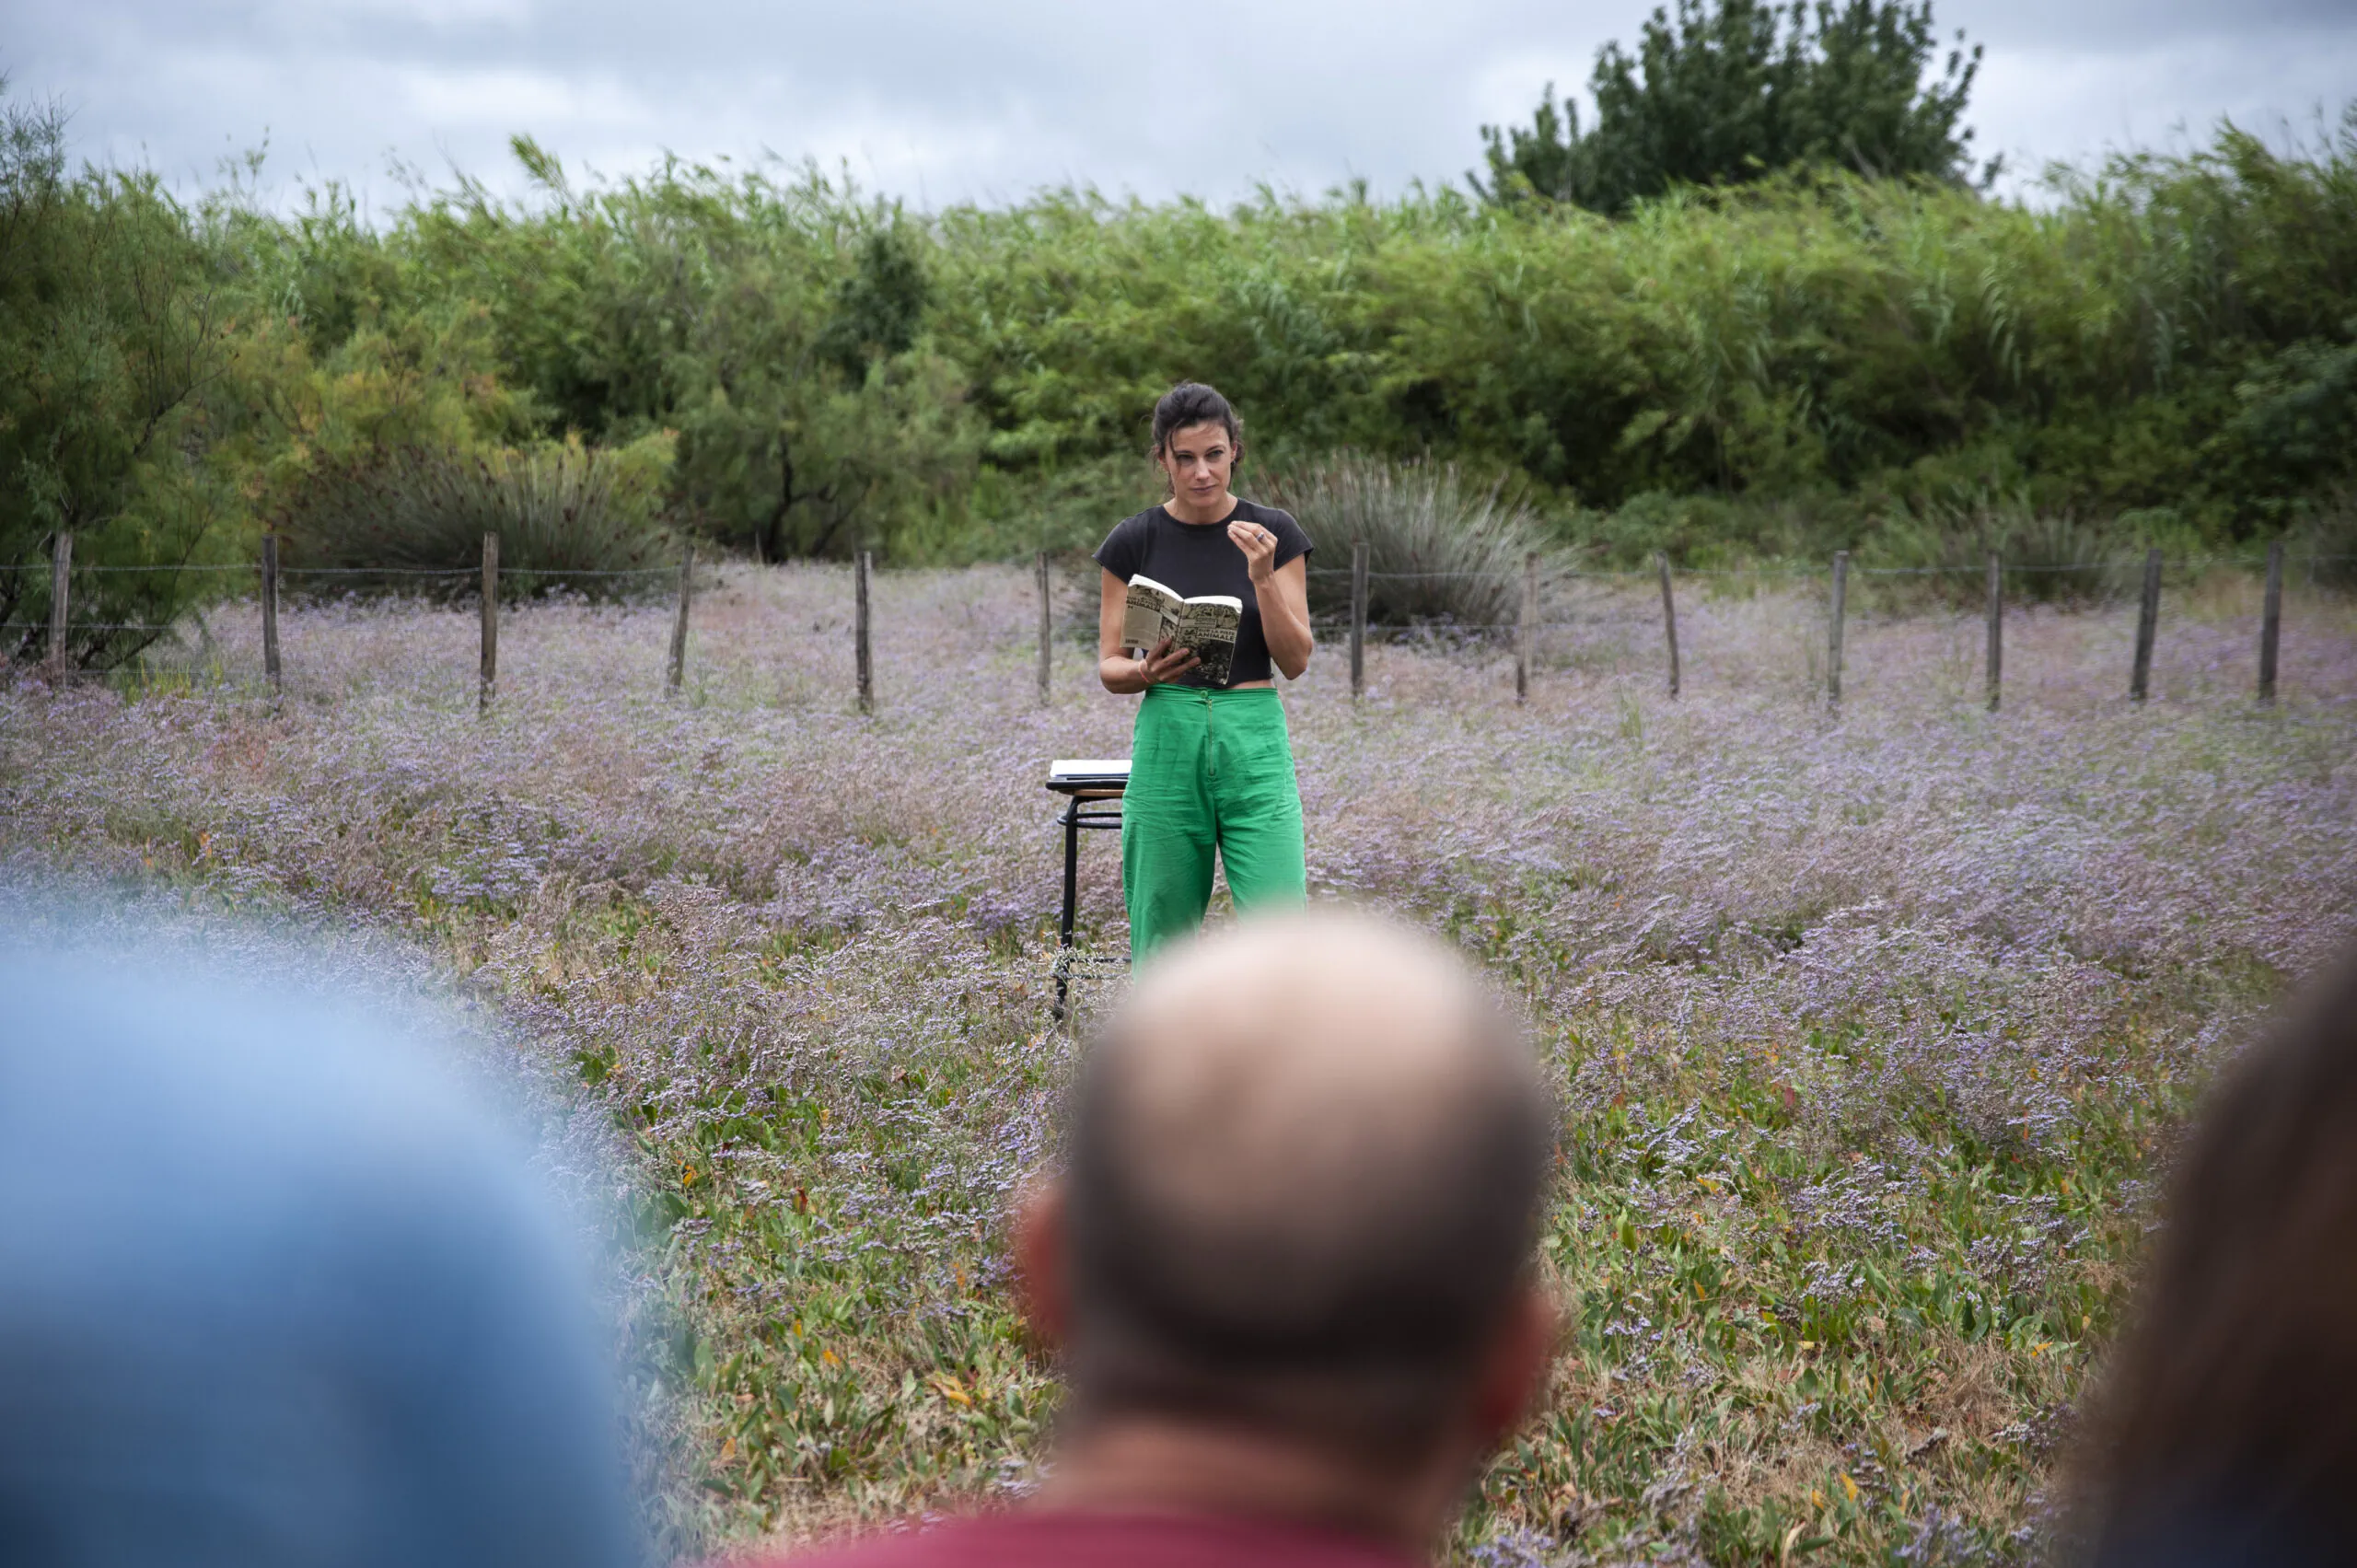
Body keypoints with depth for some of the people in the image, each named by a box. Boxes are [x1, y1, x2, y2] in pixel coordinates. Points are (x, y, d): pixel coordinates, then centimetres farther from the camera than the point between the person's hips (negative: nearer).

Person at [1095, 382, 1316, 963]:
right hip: (1167, 742, 0)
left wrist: (1262, 578, -16)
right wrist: (1148, 671, -18)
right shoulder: (1132, 541, 2)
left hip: (1255, 744, 0)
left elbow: (1296, 661, -1)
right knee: (1162, 946, 4)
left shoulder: (1274, 535, 2)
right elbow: (1109, 666, 4)